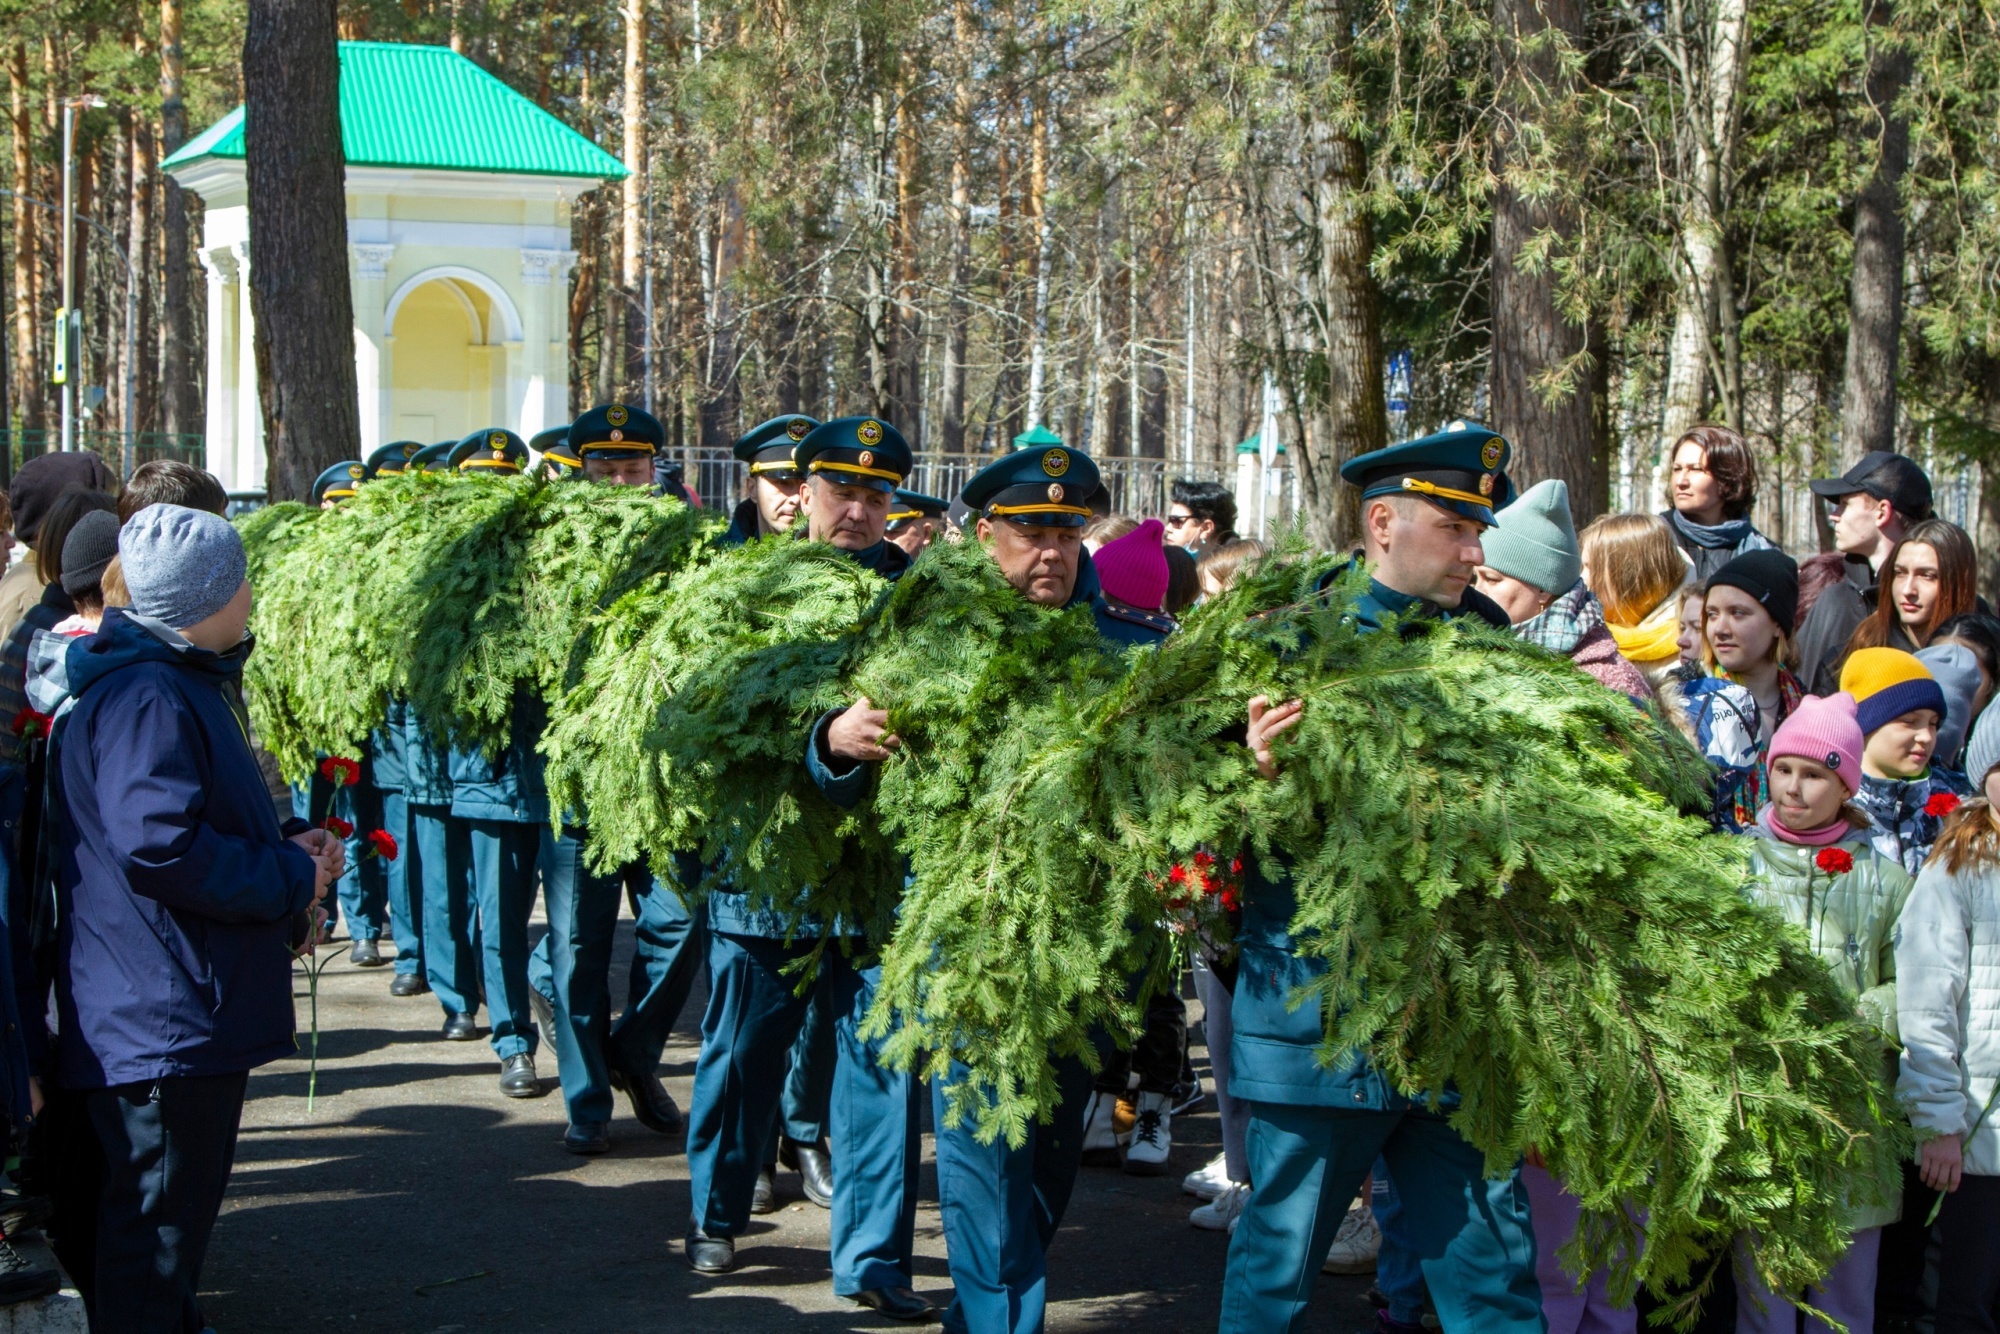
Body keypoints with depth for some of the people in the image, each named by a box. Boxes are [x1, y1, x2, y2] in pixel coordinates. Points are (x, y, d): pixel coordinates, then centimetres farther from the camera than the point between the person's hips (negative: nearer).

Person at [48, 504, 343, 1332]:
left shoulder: (180, 684, 17)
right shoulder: (146, 699, -20)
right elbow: (157, 844, -29)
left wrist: (285, 845, 7)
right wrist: (291, 882, -17)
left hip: (196, 1012, 11)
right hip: (164, 1019, -11)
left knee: (181, 1210, 21)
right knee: (156, 1227, -3)